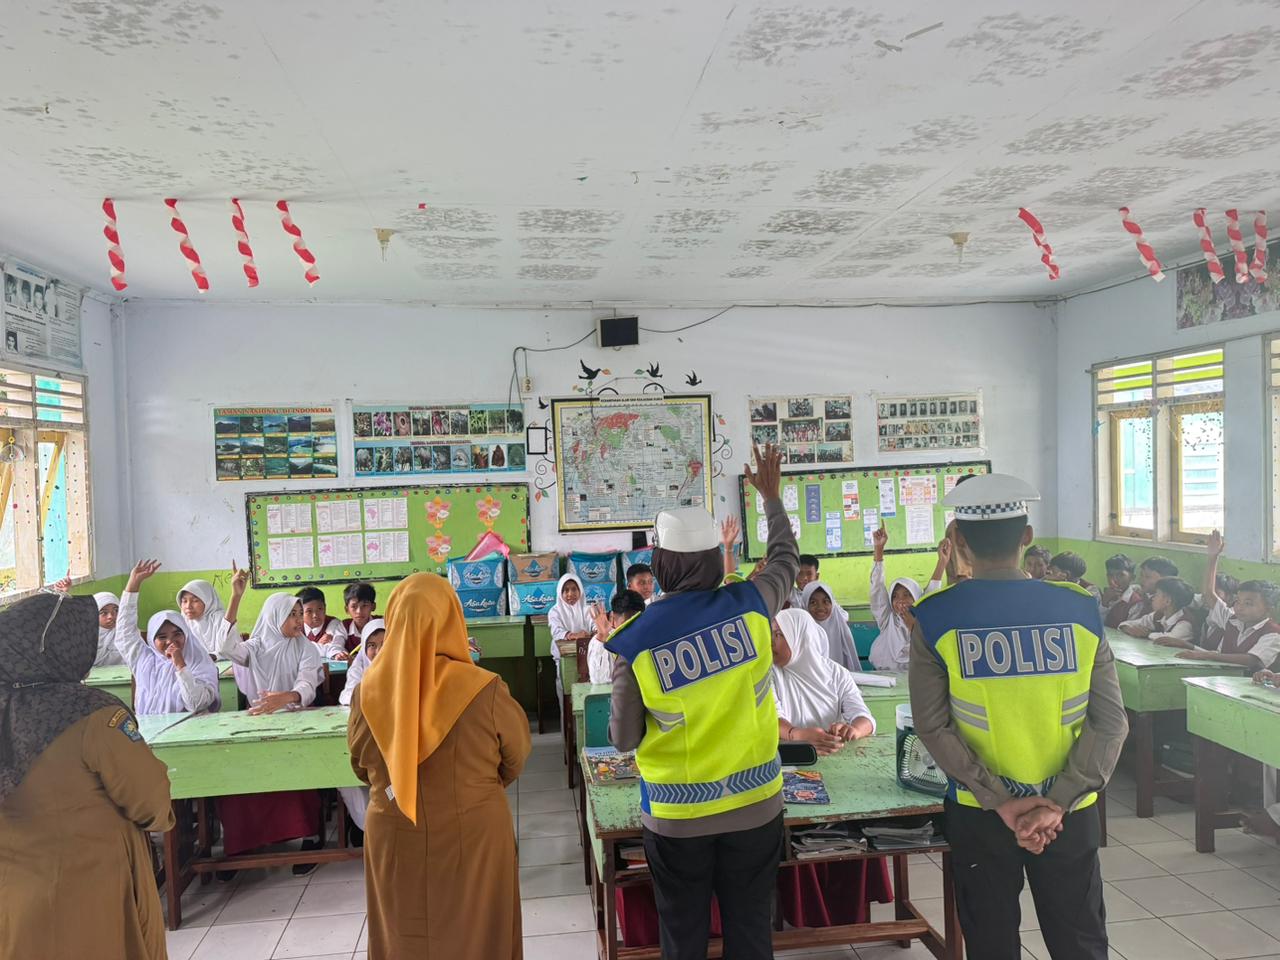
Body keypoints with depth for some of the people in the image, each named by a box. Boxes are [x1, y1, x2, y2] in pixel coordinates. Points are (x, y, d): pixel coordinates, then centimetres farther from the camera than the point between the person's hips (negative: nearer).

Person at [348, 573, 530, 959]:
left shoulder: (368, 692, -13)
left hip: (394, 841, 2)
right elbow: (516, 757, -1)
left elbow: (361, 767, 4)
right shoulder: (484, 690, -20)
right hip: (474, 838, -2)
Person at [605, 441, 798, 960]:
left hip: (676, 815, -1)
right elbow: (786, 560, 11)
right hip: (755, 802, 2)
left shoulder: (636, 641, -17)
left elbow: (624, 739, -7)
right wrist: (772, 498, 25)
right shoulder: (749, 605, -12)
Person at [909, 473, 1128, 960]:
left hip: (978, 812, -1)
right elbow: (1110, 722, -9)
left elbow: (932, 725, -14)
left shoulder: (933, 618, -12)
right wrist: (1058, 804, -12)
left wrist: (999, 801, -11)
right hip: (1069, 813, 1)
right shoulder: (1080, 610, -7)